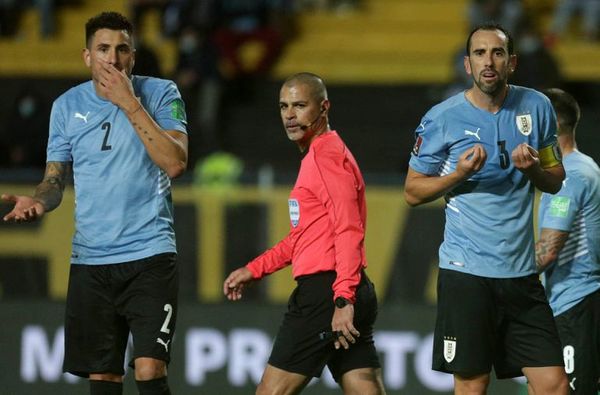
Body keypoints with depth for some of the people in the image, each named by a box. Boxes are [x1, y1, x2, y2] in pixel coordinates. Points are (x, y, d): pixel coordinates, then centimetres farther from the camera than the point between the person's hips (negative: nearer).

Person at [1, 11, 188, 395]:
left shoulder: (160, 93, -2)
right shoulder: (67, 105, 7)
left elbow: (175, 163, -16)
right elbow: (56, 177, 14)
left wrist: (129, 103, -17)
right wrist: (38, 201, -9)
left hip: (150, 253, -3)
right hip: (90, 260, 3)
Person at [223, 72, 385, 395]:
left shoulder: (327, 154, -9)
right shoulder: (318, 155, 22)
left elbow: (348, 231, -19)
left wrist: (343, 300, -27)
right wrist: (254, 270, 27)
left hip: (325, 293, -10)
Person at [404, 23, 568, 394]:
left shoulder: (537, 107, 6)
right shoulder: (442, 118, -3)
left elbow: (556, 180, 15)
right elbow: (413, 191, 3)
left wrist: (533, 169, -8)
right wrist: (460, 173, -15)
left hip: (521, 272, 3)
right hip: (466, 271, -3)